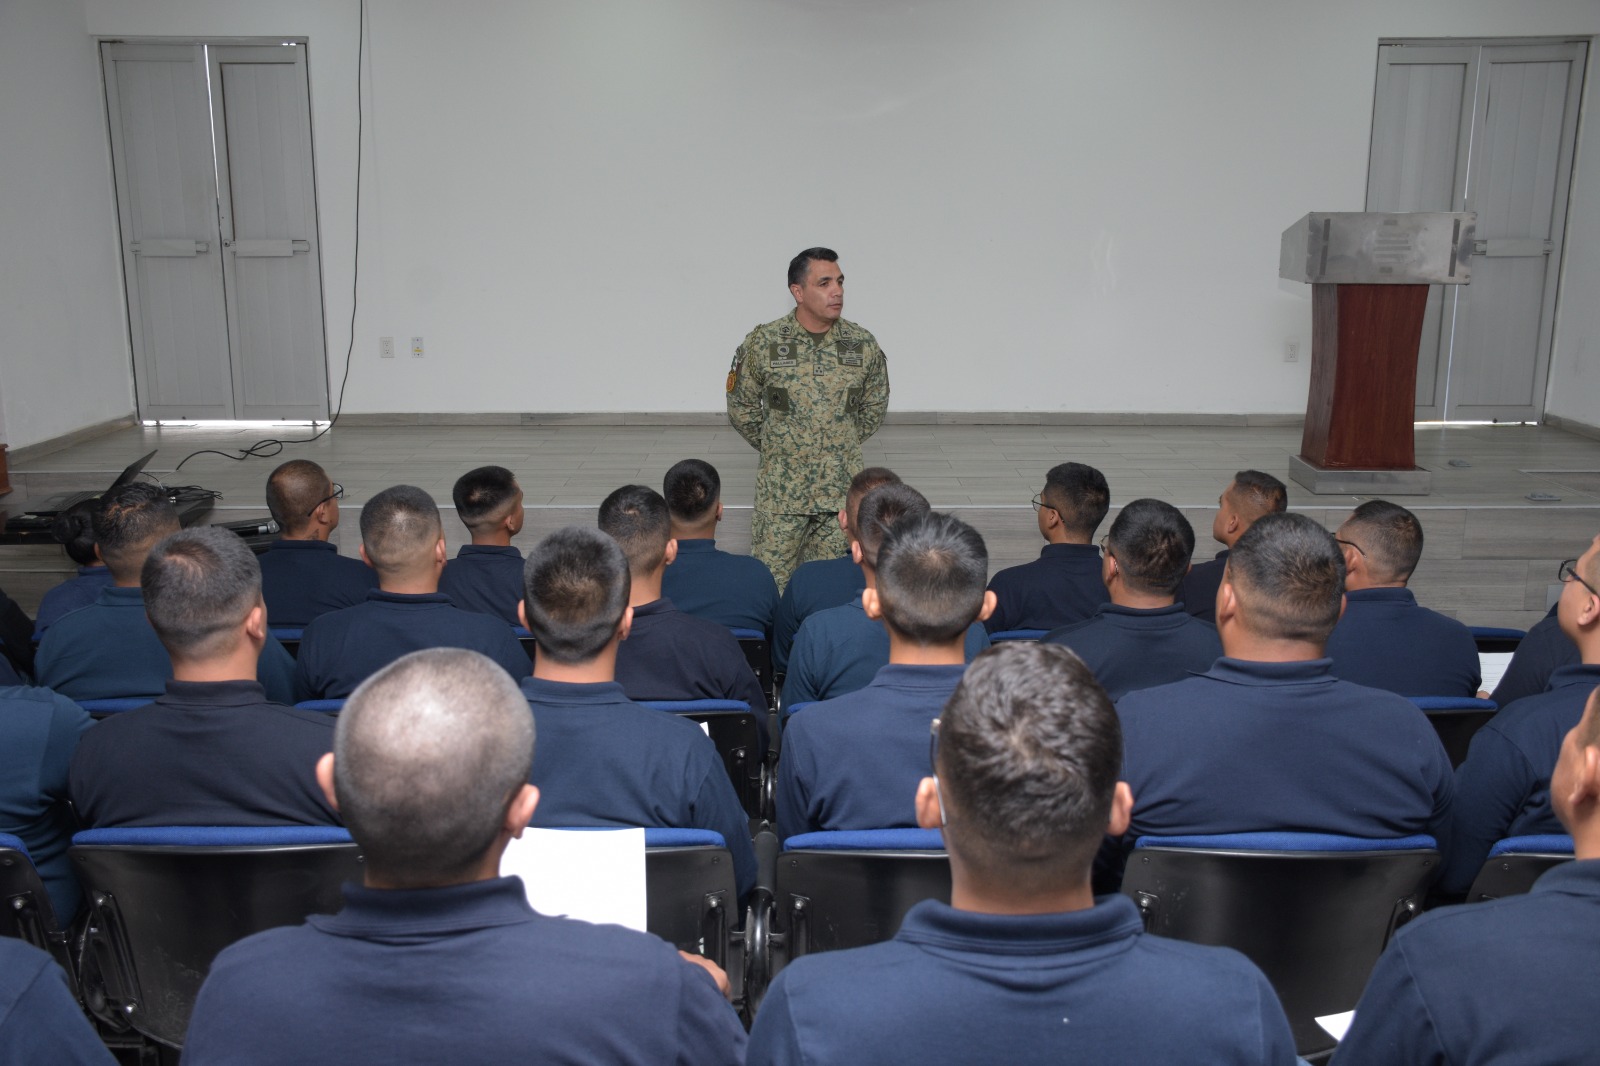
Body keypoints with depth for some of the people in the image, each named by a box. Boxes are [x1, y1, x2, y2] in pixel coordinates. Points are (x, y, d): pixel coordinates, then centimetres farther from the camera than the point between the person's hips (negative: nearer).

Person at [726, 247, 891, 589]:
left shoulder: (863, 345, -2)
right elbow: (741, 408, 5)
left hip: (843, 492, 2)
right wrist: (775, 447, 9)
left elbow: (874, 408, 13)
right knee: (770, 585, 4)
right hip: (781, 492, -2)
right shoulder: (762, 343, -8)